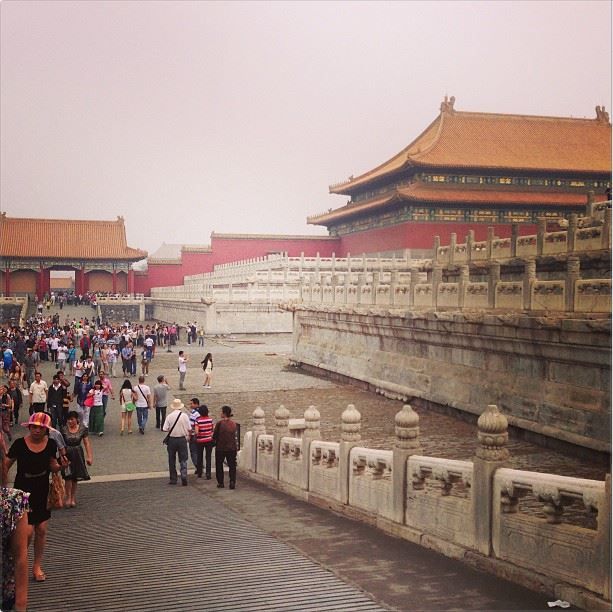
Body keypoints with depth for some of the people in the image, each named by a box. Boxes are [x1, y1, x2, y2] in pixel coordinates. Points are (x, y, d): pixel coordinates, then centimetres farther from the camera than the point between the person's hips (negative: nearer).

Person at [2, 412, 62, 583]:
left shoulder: (51, 444, -6)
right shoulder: (19, 444, -14)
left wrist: (60, 466, -16)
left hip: (43, 492, 3)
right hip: (23, 491, -3)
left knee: (41, 530, 6)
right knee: (28, 532, -6)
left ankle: (37, 566, 24)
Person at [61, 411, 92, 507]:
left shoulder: (82, 429, -4)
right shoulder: (64, 429, -5)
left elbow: (87, 443, -3)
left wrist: (89, 456, -9)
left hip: (78, 455, 1)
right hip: (67, 454, -1)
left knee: (75, 478, 9)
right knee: (68, 477, -9)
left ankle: (73, 497, 23)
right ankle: (68, 497, 4)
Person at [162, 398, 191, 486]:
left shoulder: (169, 416, -9)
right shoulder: (185, 416, -7)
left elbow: (165, 429, -9)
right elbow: (189, 429, -5)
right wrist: (188, 436, 15)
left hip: (172, 439, 0)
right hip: (182, 439, 0)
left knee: (172, 460, 13)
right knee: (183, 460, 6)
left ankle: (173, 479, 17)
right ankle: (184, 476, -12)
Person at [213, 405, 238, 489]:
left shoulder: (220, 423, -14)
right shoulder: (234, 424, 0)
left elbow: (214, 436, -9)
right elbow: (234, 436, 8)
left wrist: (215, 439, 12)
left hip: (220, 448, -3)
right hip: (232, 448, 3)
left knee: (219, 465, 12)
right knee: (232, 466, 10)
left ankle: (220, 483, 15)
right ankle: (232, 482, 1)